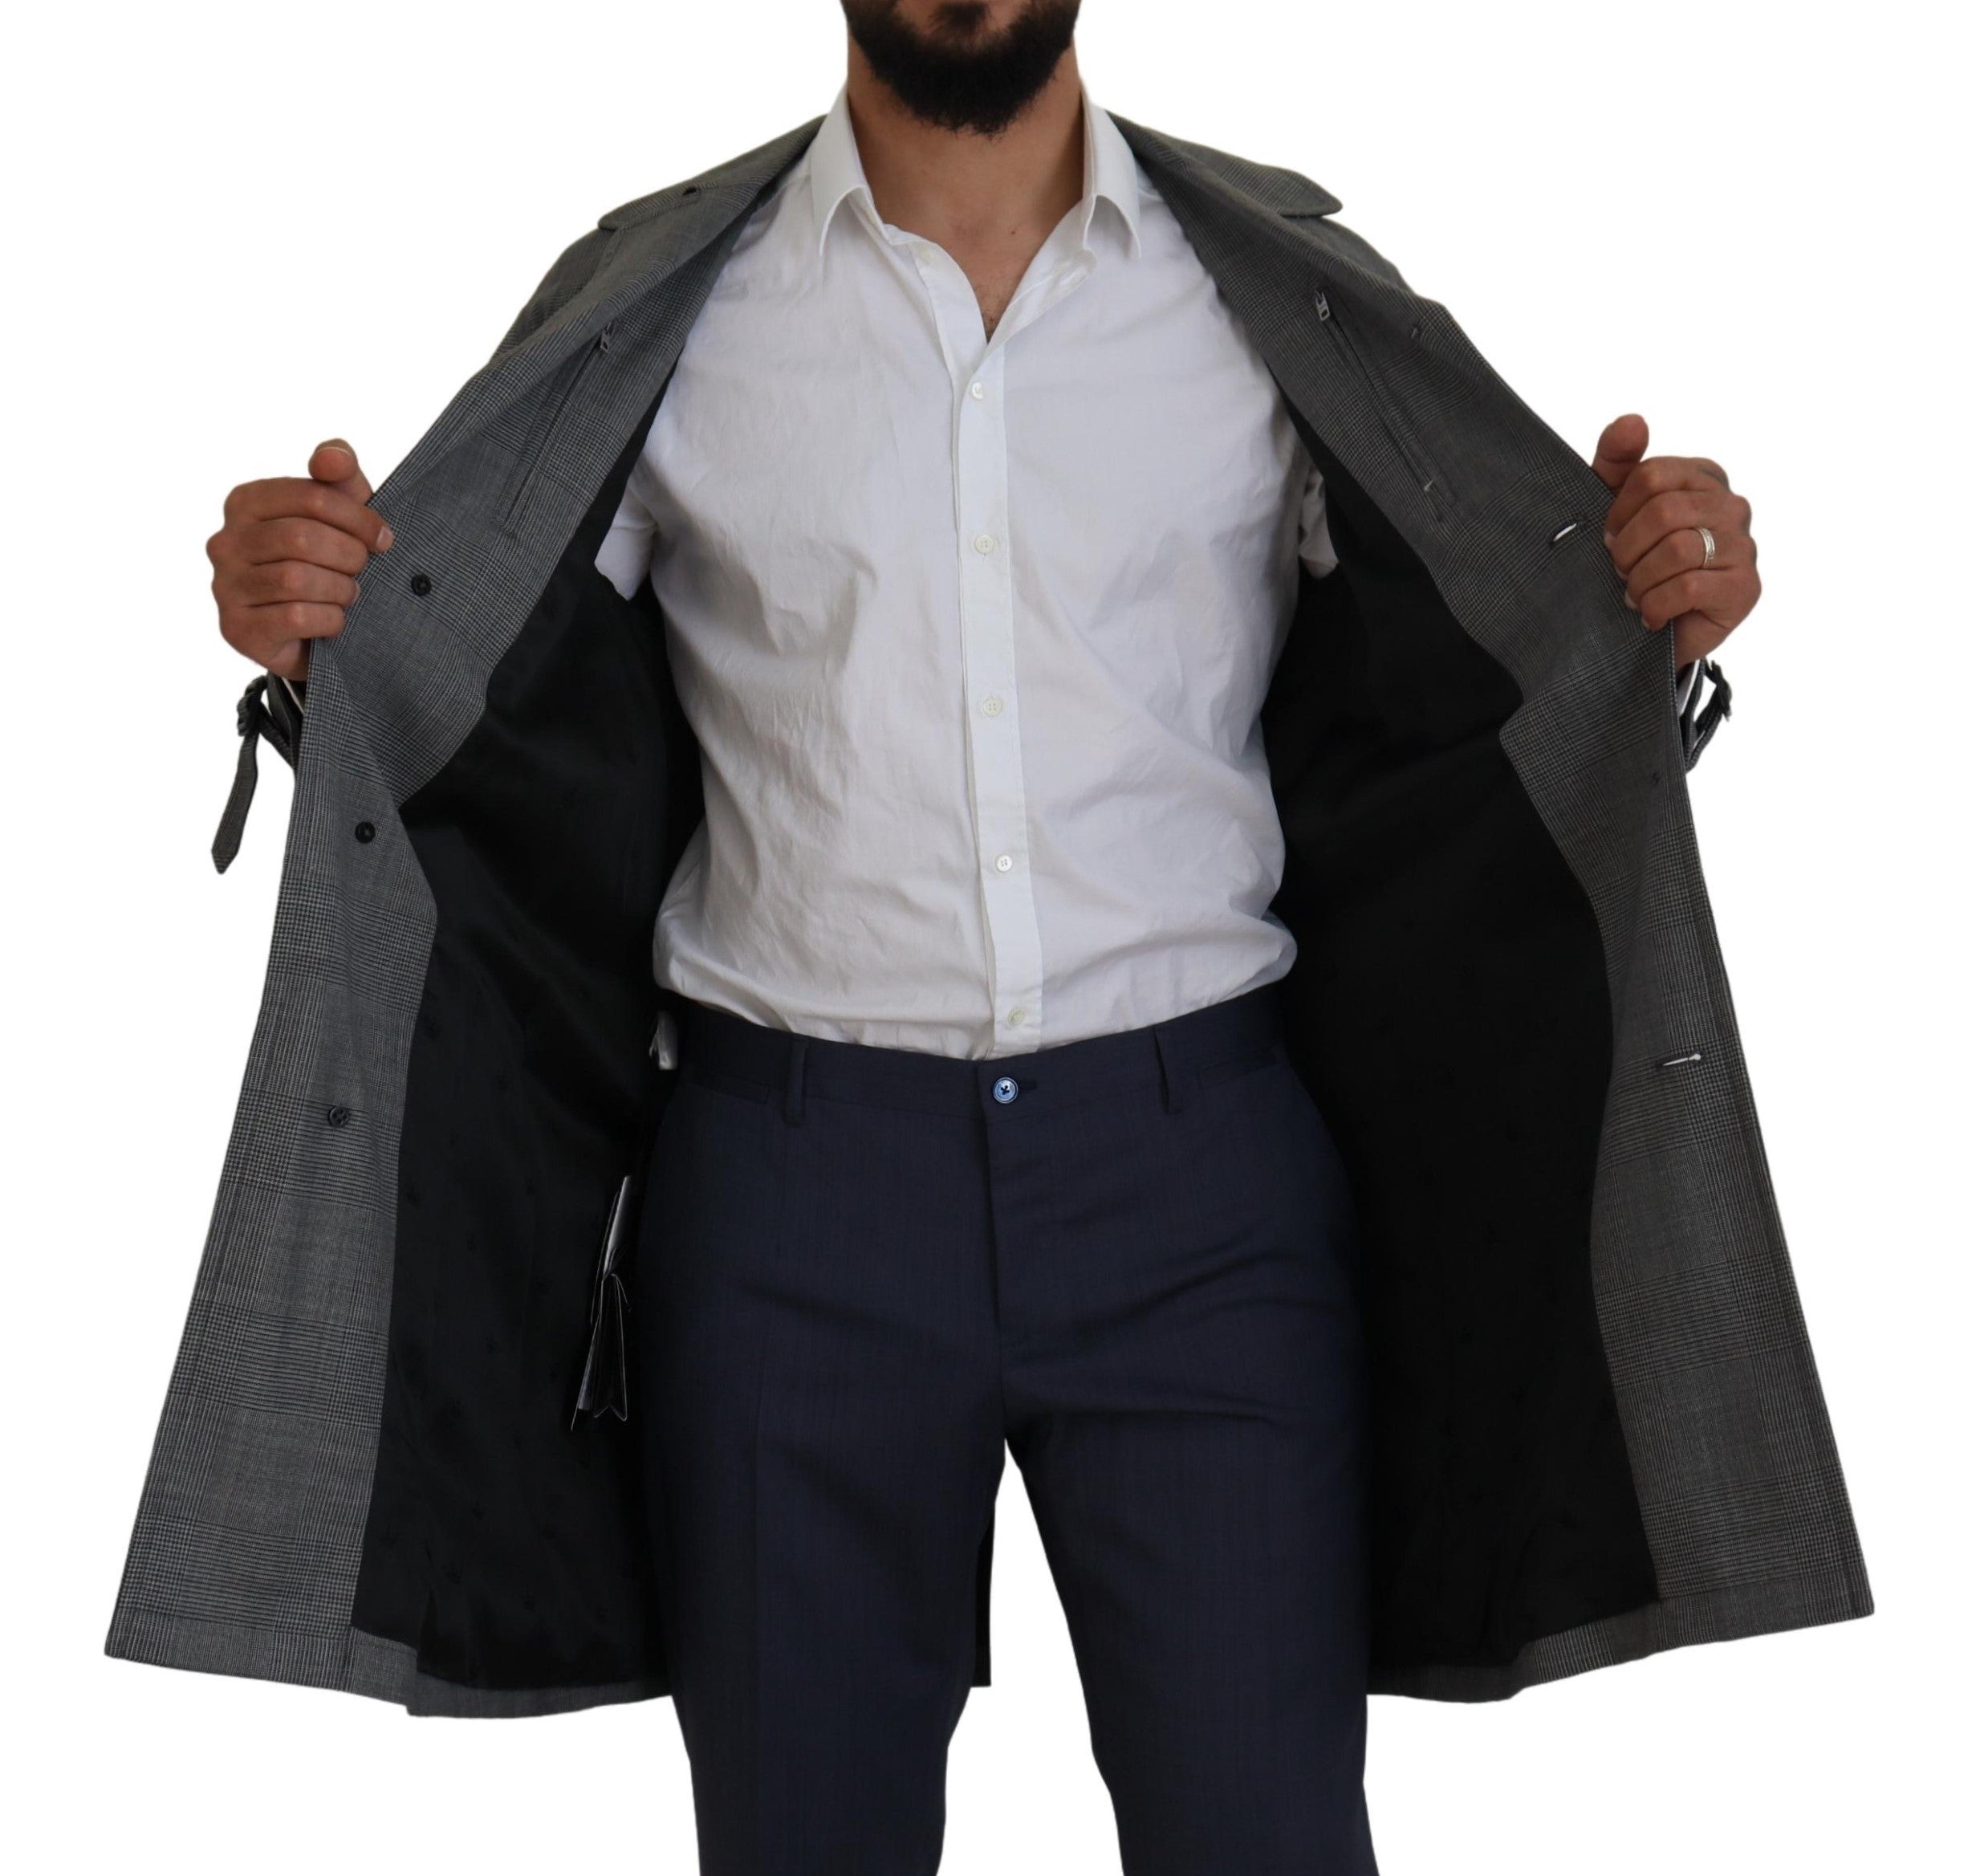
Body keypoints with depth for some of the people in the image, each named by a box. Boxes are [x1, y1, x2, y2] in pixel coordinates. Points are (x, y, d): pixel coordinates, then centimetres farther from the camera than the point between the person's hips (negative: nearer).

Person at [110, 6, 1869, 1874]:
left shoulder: (1290, 295, 5)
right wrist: (310, 639, -11)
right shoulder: (652, 312, 3)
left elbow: (1469, 704, 9)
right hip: (790, 1172, 0)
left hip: (1197, 1166, 0)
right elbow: (474, 725, 8)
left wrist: (1656, 618, -10)